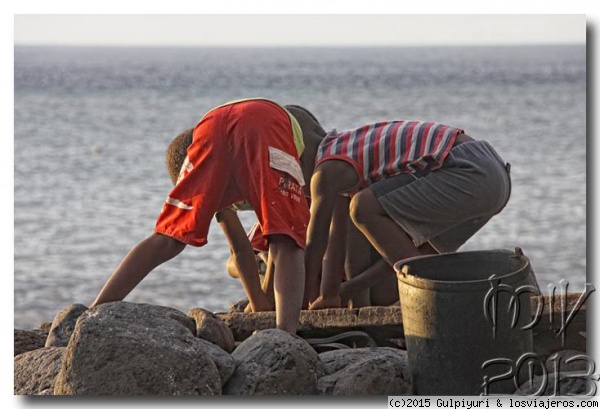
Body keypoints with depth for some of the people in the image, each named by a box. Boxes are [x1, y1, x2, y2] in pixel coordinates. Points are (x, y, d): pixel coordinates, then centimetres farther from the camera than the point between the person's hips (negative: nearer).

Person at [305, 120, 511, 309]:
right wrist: (330, 294, 29)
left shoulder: (328, 170, -4)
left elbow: (315, 243, 2)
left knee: (364, 208, -11)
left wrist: (307, 299, 12)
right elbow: (336, 236, 28)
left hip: (469, 174, -10)